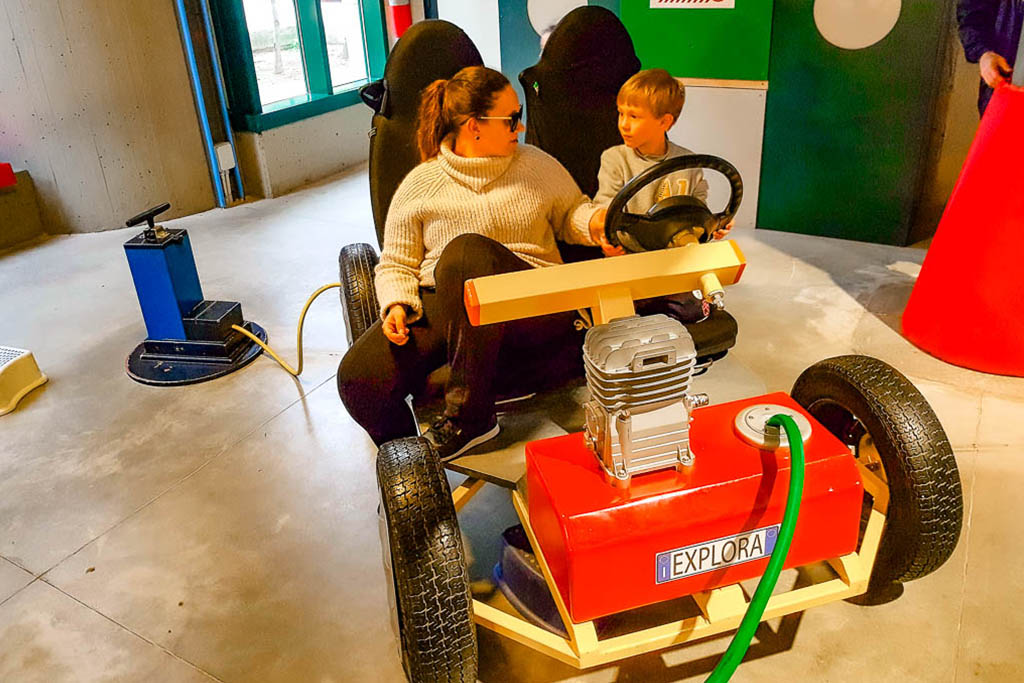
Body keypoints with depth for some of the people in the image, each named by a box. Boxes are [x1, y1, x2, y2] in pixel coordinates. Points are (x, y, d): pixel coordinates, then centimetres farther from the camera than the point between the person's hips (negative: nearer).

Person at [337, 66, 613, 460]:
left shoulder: (536, 165, 15)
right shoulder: (420, 184, 10)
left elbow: (572, 212, 26)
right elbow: (396, 263, 12)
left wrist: (594, 225, 2)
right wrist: (397, 304, -8)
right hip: (440, 309, 1)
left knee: (468, 251, -36)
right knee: (359, 377, -25)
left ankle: (470, 416, -29)